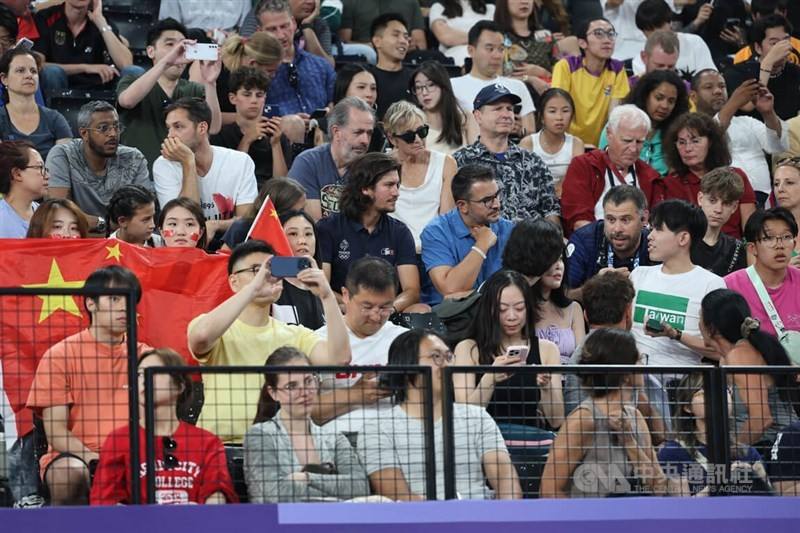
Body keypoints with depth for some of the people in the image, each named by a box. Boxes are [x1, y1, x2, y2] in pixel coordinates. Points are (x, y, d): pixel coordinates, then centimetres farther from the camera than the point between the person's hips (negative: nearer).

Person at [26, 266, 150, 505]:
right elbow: (56, 433, -5)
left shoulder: (144, 357, 12)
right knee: (71, 472, -38)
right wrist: (96, 459, -22)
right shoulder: (59, 356, 2)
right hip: (73, 456, -2)